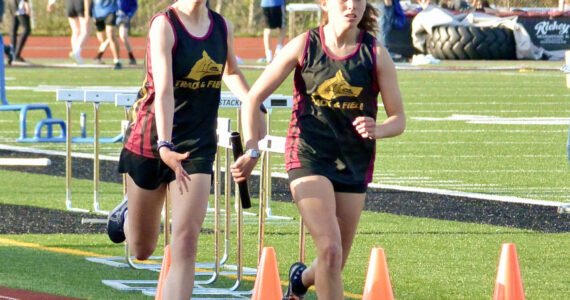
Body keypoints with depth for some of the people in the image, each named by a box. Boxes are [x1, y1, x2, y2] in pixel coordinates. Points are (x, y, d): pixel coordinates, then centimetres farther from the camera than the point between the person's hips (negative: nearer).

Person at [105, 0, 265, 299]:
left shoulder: (223, 27, 2)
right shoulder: (164, 25, -14)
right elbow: (164, 91, -26)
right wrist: (164, 146, -38)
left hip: (198, 147, 3)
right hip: (150, 141, -3)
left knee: (185, 245, -13)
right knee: (141, 249, 13)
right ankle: (128, 211, 49)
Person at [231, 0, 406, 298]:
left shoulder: (376, 54, -2)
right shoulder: (304, 45, -5)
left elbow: (398, 118, 4)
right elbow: (253, 97, 2)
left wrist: (377, 130, -19)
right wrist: (251, 150, -9)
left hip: (354, 164, 3)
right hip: (308, 158, -3)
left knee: (334, 263, 9)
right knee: (330, 250, -21)